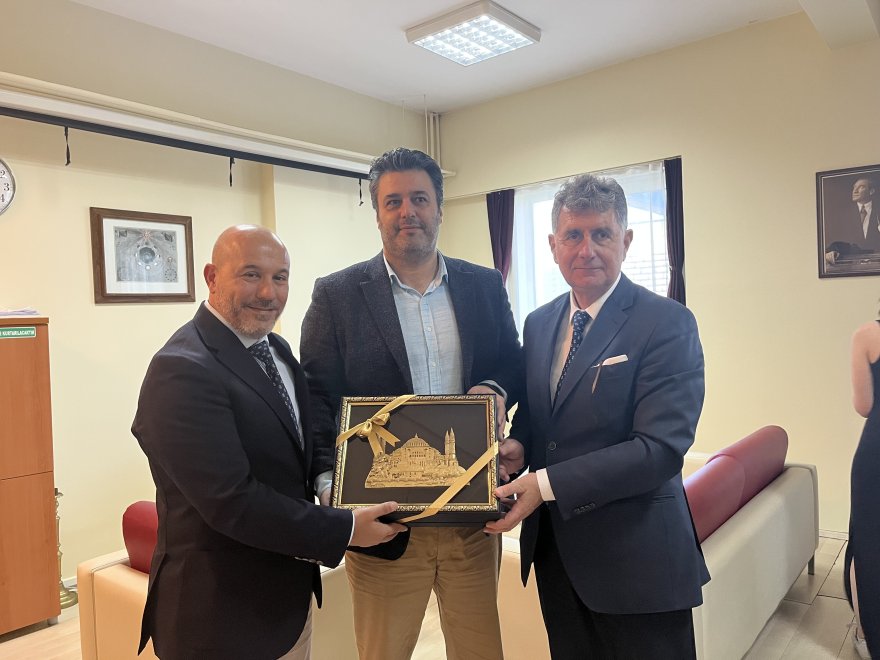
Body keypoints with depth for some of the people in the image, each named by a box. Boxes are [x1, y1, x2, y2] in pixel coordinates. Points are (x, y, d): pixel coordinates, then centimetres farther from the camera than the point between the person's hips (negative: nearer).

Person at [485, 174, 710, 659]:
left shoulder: (668, 324, -14)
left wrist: (547, 483, -25)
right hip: (552, 547, 6)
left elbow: (661, 447, -22)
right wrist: (517, 446, -8)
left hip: (635, 559, -5)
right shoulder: (538, 324, 6)